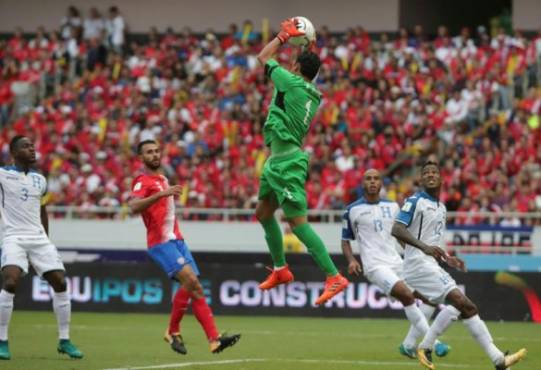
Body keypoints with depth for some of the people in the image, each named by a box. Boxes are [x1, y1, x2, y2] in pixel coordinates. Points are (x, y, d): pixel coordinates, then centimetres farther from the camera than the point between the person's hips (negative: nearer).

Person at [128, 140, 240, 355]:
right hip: (161, 242, -8)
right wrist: (161, 194, -37)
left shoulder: (162, 180, 20)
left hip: (176, 240, 8)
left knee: (195, 288, 0)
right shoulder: (143, 181, -7)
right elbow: (134, 206, -28)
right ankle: (173, 332, -9)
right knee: (189, 279, -23)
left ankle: (214, 339, -5)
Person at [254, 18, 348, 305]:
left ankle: (334, 277, -16)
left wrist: (284, 35, 9)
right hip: (279, 160, 10)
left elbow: (263, 57, 0)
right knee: (263, 213, 21)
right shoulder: (313, 94, 10)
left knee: (298, 222, -12)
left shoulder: (293, 82, -11)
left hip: (287, 161, -10)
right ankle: (280, 269, 30)